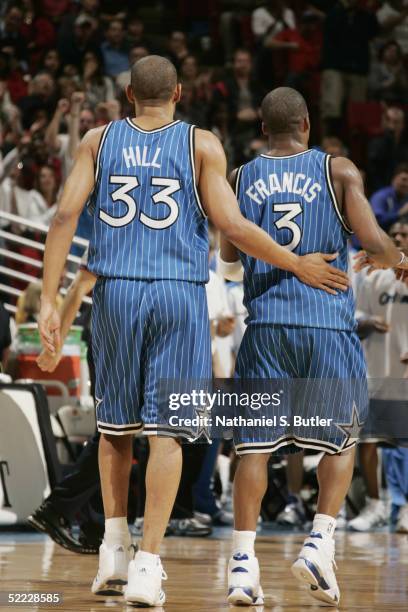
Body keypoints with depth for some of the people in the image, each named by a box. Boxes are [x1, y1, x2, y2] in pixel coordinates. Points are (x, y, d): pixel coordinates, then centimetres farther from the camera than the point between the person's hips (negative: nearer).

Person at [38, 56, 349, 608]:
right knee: (165, 430, -1)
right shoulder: (202, 145, 2)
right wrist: (299, 266, 7)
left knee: (116, 422, 19)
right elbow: (233, 227, -5)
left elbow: (65, 216, -3)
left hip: (116, 292, 2)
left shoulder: (99, 140, 7)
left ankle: (114, 547, 19)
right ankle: (147, 564, -7)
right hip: (180, 294, -2)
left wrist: (49, 301, -3)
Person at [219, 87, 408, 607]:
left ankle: (243, 562, -4)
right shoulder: (339, 172, 1)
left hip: (266, 322, 1)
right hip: (328, 324, -1)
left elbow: (229, 260, 16)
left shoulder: (240, 179, 7)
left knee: (254, 444, 4)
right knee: (340, 440, 15)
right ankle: (319, 543, 0)